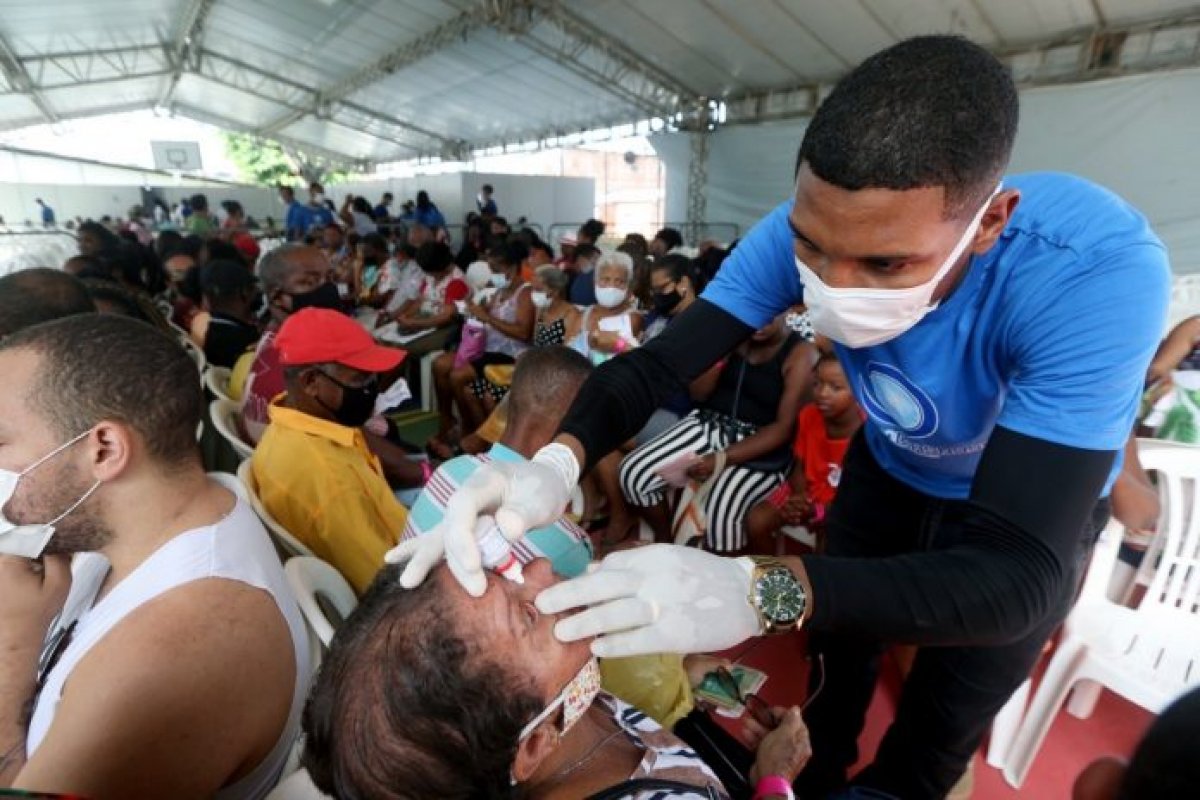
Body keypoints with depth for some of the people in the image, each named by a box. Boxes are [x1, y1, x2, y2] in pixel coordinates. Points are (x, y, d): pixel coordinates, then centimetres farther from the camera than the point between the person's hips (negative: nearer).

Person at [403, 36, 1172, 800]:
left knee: (937, 731, 15)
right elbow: (657, 362, -29)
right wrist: (556, 461, -49)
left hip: (1034, 507, -2)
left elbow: (1020, 574, -44)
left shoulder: (1097, 271, -39)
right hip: (887, 470, 3)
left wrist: (763, 591, -60)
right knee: (839, 655, 21)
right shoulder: (804, 232, -30)